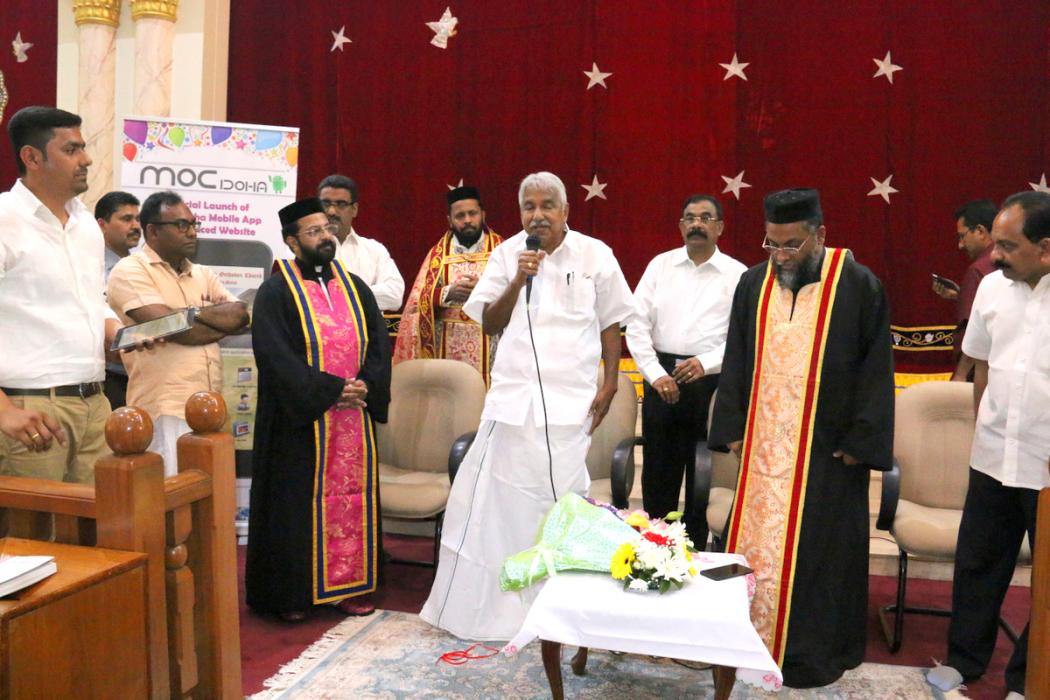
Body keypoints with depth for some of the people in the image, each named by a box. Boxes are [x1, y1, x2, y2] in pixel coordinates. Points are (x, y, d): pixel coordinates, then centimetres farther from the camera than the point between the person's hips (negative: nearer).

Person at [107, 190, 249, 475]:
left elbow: (240, 315, 4)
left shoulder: (204, 274, 18)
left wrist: (194, 312, -10)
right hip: (165, 409, -6)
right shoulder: (130, 270, -2)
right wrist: (224, 323, -1)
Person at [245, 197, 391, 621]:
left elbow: (379, 343, 8)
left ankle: (348, 585, 21)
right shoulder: (276, 292, -5)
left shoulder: (354, 287, 12)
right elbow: (276, 356, -15)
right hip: (300, 420, -5)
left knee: (351, 498, 9)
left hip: (355, 417, 5)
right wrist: (331, 390, -17)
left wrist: (364, 387, -10)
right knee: (298, 503, 3)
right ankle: (291, 594, 15)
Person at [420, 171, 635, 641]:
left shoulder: (594, 255, 2)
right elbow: (490, 324, 3)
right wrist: (518, 280, -11)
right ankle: (481, 601, 21)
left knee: (558, 501, 4)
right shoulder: (507, 254, 4)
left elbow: (610, 324, 7)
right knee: (495, 497, 6)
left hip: (569, 400, -1)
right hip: (513, 396, 2)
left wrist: (610, 385, 1)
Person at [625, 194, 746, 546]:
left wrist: (706, 363, -17)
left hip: (712, 380, -1)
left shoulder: (737, 274, 3)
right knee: (658, 471, 9)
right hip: (661, 375, 2)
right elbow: (637, 324, 2)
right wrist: (656, 374, -8)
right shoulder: (660, 265, 7)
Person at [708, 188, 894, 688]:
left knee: (816, 547, 4)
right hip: (763, 443, 4)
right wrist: (733, 429, 6)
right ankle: (752, 635, 25)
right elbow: (737, 361, 10)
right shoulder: (754, 283, 4)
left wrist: (860, 440, -7)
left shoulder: (859, 286, -7)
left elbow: (877, 368, -4)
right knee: (753, 536, 9)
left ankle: (814, 653, 20)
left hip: (827, 448, -3)